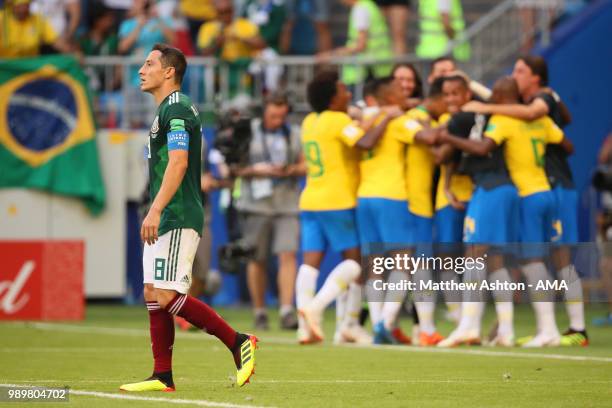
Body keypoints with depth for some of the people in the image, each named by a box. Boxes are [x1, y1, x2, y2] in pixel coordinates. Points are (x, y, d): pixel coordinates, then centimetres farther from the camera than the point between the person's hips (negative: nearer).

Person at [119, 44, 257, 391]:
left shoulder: (176, 109, -12)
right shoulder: (168, 110, 20)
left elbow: (177, 163, -23)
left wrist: (155, 211, -29)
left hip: (177, 220, -11)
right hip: (166, 221, 11)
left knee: (167, 296, -15)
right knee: (154, 295, 7)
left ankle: (238, 342, -7)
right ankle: (163, 377, 8)